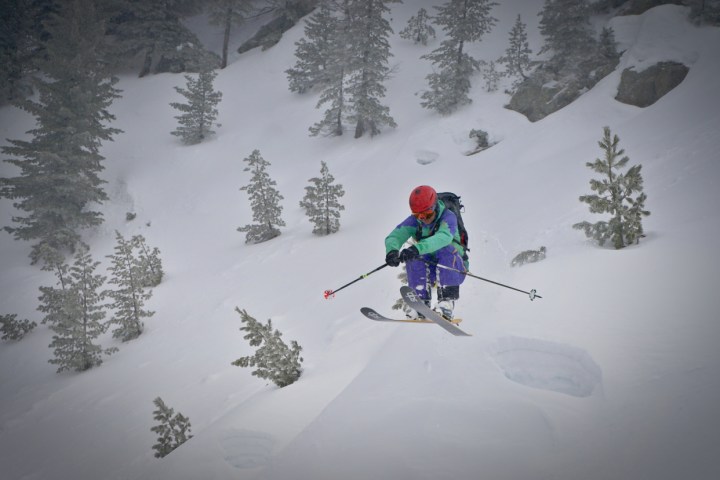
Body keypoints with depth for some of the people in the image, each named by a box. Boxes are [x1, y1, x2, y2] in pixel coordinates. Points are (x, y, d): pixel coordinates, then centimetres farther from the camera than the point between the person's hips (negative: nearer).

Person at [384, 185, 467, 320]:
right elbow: (394, 236, -23)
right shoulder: (414, 221, -7)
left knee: (447, 249, -33)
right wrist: (392, 251, -48)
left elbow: (444, 237, -40)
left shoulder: (448, 217, -18)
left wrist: (418, 248, -57)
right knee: (413, 257, -26)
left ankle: (447, 302, -38)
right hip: (430, 270, 3)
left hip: (454, 269, -3)